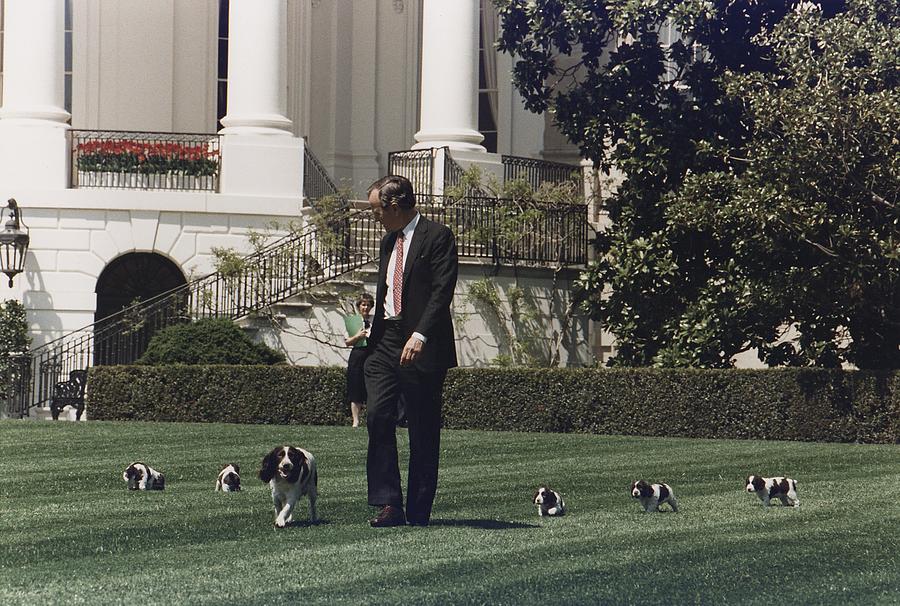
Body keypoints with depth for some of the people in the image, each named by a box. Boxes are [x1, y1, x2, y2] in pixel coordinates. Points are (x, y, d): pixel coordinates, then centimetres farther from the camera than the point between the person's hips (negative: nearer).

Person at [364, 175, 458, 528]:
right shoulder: (388, 242, 20)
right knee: (377, 416, -8)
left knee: (423, 430, -1)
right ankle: (388, 504, -7)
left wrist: (420, 335, -25)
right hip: (385, 342, 7)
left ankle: (418, 512, 5)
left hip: (422, 347, -7)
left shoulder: (437, 237, -6)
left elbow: (443, 291, -16)